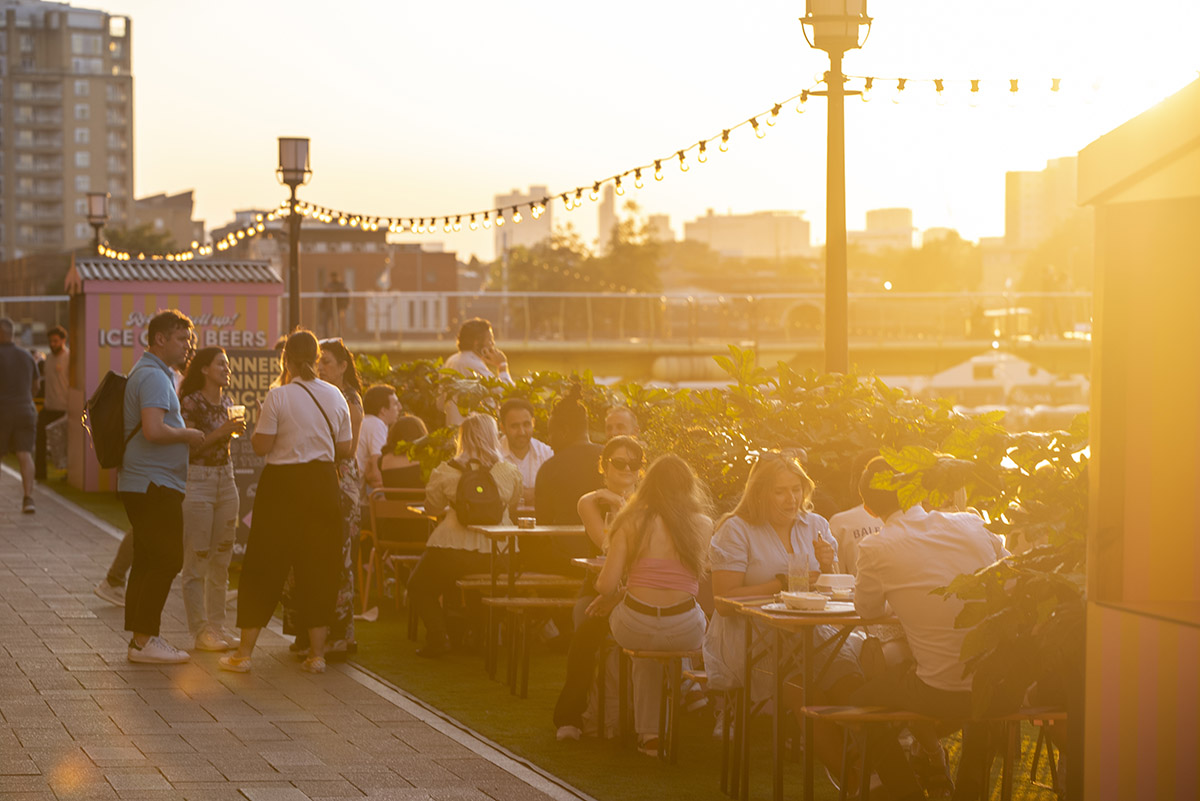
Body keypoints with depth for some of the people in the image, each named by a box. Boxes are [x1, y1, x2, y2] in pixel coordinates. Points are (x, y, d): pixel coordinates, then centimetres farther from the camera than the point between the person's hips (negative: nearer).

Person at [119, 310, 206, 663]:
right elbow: (154, 430, -27)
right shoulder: (154, 377, -16)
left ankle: (140, 636, 16)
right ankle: (145, 639, -7)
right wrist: (187, 435, -11)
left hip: (142, 484, 11)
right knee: (166, 560, -9)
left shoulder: (151, 373, 19)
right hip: (154, 484, -11)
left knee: (148, 560, 12)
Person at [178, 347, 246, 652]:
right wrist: (219, 432, -20)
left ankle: (217, 625, 16)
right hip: (197, 481, -7)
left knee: (221, 559, 9)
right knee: (196, 561, -4)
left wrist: (234, 431, 6)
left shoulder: (227, 402, 12)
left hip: (225, 480, 7)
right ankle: (201, 631, 0)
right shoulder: (191, 403, -11)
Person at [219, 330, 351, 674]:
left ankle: (244, 653, 6)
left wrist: (254, 428, 7)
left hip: (283, 484, -3)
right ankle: (317, 653, 10)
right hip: (323, 484, 3)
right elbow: (345, 449, 7)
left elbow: (261, 446, -12)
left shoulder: (278, 396, -11)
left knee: (265, 565, 4)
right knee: (319, 566, 10)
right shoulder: (335, 396, 2)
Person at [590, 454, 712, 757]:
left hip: (634, 628, -1)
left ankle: (649, 732, 34)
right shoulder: (703, 525, 0)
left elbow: (607, 584, -7)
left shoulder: (632, 523, -3)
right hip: (685, 633, 1)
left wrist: (606, 600, 14)